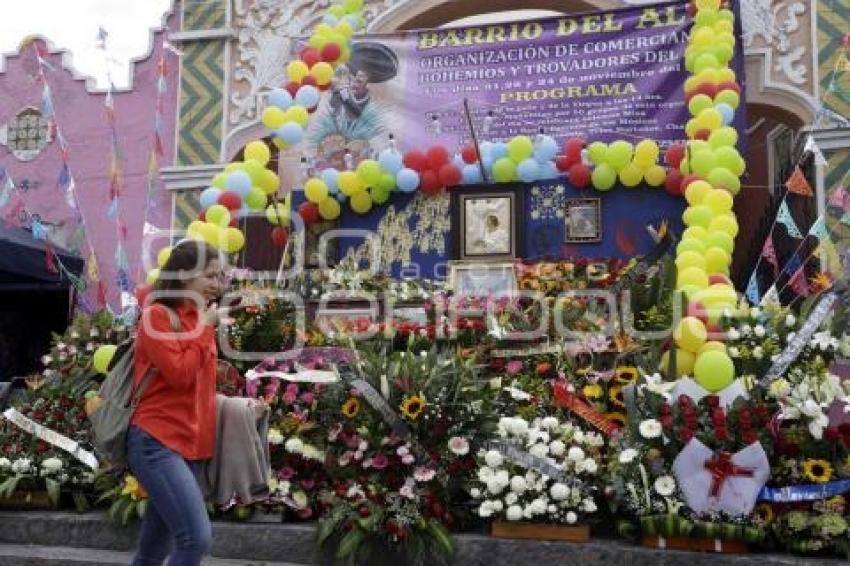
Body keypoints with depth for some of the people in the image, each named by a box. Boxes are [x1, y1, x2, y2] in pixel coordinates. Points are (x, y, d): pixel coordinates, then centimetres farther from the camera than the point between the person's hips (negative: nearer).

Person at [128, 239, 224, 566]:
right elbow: (180, 374, -18)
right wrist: (204, 329, -9)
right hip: (157, 442, -8)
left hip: (190, 443, 8)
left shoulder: (200, 320, 16)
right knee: (197, 538, -19)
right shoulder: (157, 315, -8)